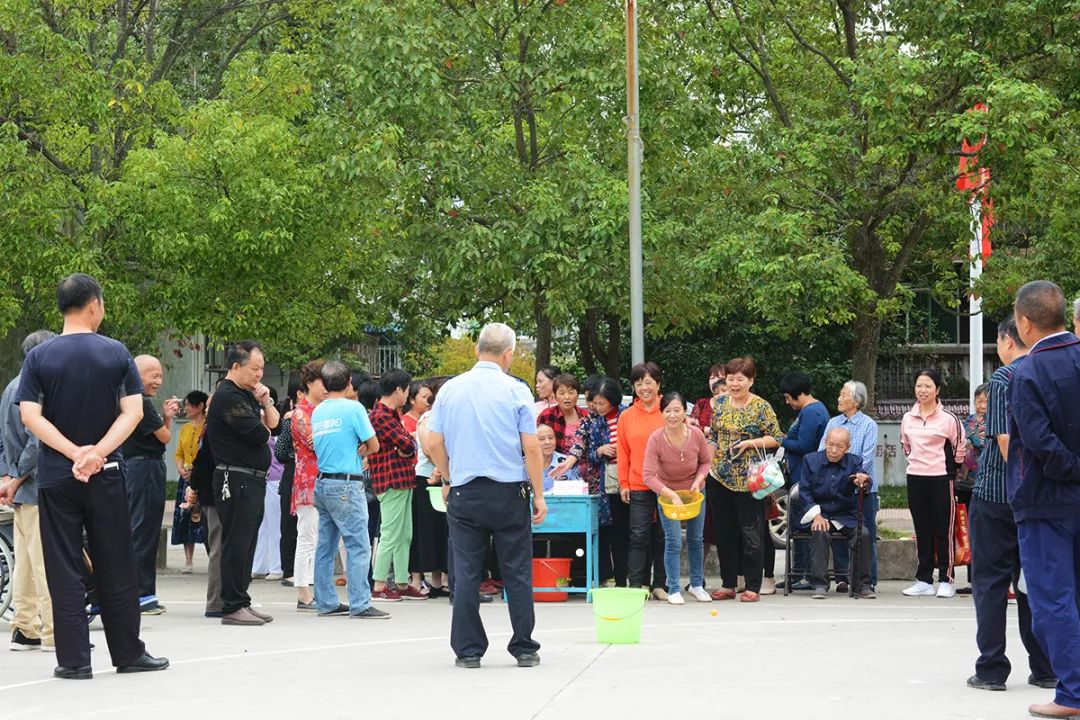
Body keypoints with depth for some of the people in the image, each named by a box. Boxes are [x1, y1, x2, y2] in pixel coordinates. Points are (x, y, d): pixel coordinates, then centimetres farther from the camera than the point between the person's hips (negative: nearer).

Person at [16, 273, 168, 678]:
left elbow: (29, 415, -10)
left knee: (64, 570, 4)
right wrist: (97, 453, -15)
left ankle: (74, 660, 2)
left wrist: (74, 452, -13)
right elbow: (133, 411, -9)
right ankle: (129, 654, 15)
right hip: (106, 476, 0)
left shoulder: (39, 357, -1)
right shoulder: (116, 354, -1)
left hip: (55, 477, 0)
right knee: (116, 568, 9)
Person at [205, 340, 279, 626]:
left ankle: (241, 602, 18)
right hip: (236, 480, -10)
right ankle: (232, 607, -5)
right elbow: (260, 435, -19)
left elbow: (273, 423, 20)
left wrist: (266, 402, 2)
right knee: (236, 543, -7)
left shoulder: (246, 394, 18)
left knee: (246, 544, 13)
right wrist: (263, 427, 5)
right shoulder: (228, 397, -14)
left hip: (252, 481, 10)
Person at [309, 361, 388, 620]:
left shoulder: (317, 412, 11)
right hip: (346, 484, -7)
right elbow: (373, 445, -6)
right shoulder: (353, 408, -8)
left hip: (321, 482, 8)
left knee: (326, 545, 10)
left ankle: (326, 602, 14)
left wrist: (353, 454, 6)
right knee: (358, 545, -7)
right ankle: (360, 605, -11)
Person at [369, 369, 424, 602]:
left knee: (404, 536, 12)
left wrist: (406, 450, -4)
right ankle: (379, 586, -3)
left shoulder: (391, 415, 18)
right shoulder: (381, 417, -15)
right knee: (391, 535, -7)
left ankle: (402, 584, 17)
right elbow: (408, 445, -18)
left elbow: (410, 444, 15)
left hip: (403, 481, 10)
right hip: (391, 482, -10)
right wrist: (407, 448, 2)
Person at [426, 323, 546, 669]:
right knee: (517, 574, 5)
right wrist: (539, 495, 1)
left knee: (465, 574, 5)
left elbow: (434, 445, 4)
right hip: (508, 493, -2)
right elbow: (531, 448, -7)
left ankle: (468, 650, 6)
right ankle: (524, 648, 8)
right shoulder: (516, 391, -5)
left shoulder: (450, 390, 3)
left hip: (464, 494, 2)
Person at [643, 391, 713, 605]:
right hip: (667, 493, -3)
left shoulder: (696, 435, -21)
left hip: (694, 491, 3)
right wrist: (671, 495, -37)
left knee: (696, 539, 14)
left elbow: (706, 461, -3)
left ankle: (697, 585, 30)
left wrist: (698, 480, -20)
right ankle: (673, 590, 6)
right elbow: (648, 475, -29)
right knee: (673, 542, -6)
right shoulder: (656, 439, -28)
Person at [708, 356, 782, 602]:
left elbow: (777, 438, -4)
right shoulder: (720, 405, 10)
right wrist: (711, 462, 10)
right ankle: (728, 584, 19)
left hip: (748, 479, -6)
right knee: (723, 531, 9)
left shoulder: (761, 407, -6)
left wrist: (750, 443, -15)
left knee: (751, 532, -2)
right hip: (722, 477, 6)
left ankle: (753, 587, 5)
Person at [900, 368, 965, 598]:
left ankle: (946, 580, 4)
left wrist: (948, 466, 8)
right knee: (922, 531, 9)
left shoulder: (948, 419, -7)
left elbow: (960, 449, 1)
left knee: (943, 531, -2)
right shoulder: (908, 418, 8)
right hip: (915, 478, 5)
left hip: (941, 478, -5)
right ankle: (924, 580, 13)